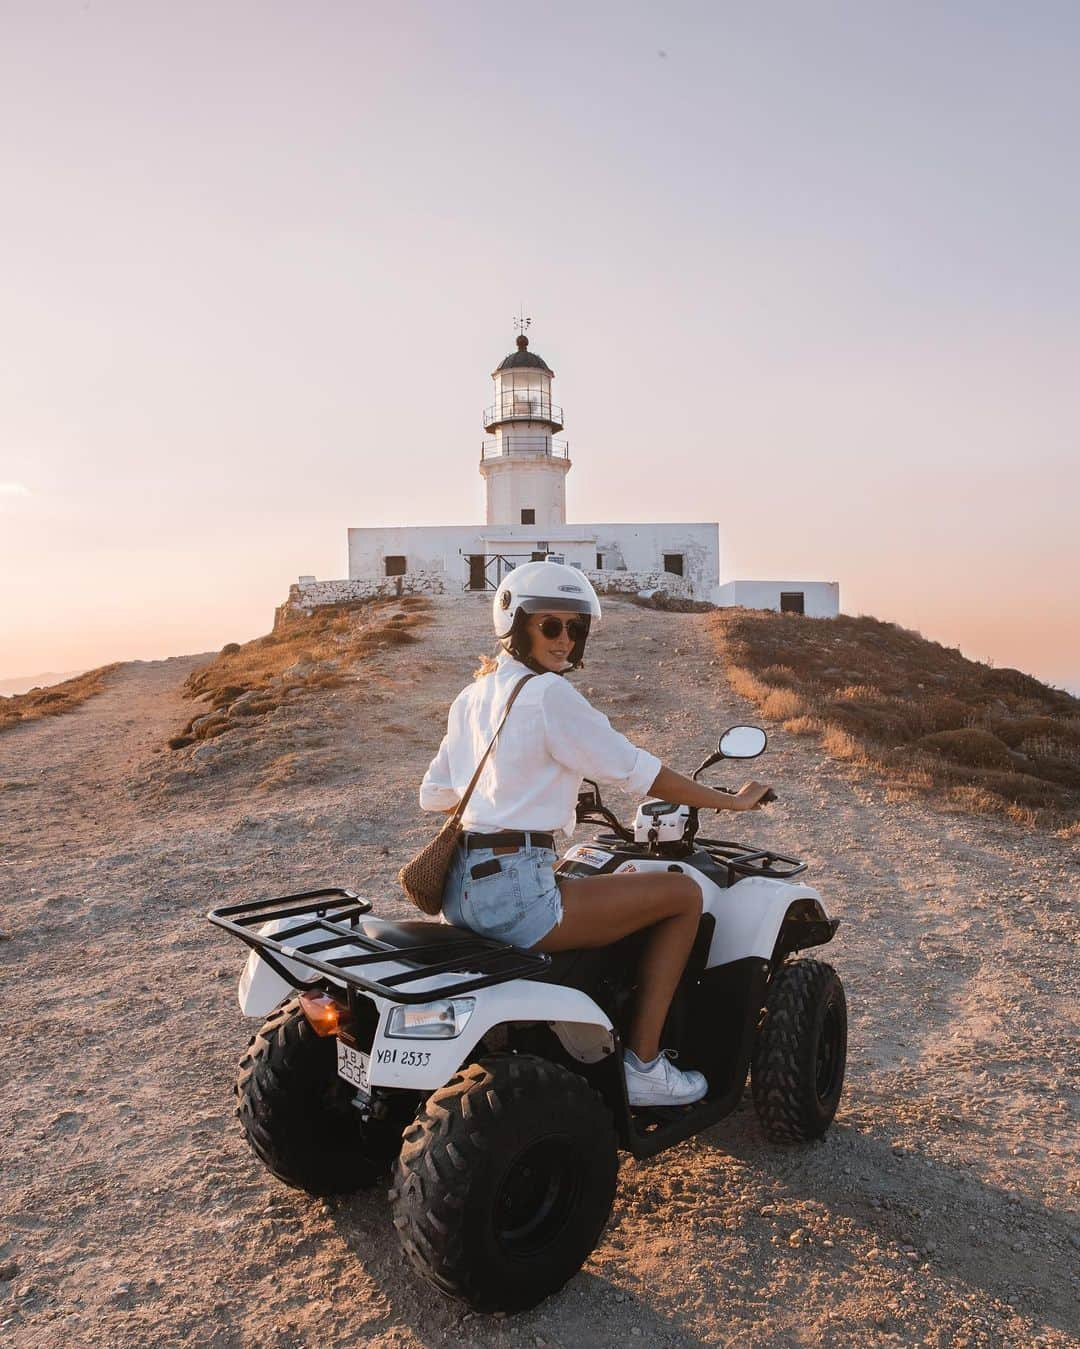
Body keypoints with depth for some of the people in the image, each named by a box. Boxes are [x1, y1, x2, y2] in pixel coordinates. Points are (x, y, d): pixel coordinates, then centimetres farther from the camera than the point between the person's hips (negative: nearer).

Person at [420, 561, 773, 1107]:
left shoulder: (471, 697, 13)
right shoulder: (548, 693, -12)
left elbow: (433, 796, 20)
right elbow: (637, 770, -8)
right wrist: (732, 801, 5)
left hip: (461, 891, 9)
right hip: (515, 894, -9)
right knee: (684, 893, 0)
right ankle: (641, 1066, 6)